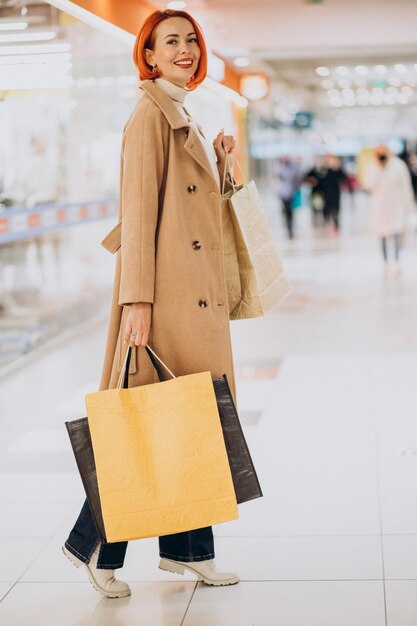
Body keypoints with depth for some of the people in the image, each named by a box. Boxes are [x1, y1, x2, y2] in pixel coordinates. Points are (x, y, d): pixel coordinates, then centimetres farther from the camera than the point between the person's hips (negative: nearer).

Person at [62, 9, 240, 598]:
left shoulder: (187, 119, 19)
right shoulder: (150, 115, -9)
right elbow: (138, 210, -16)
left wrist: (223, 160, 11)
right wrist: (137, 299, -21)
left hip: (199, 293, 9)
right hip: (167, 290, -9)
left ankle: (187, 549, 21)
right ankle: (93, 543, 8)